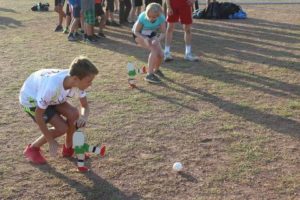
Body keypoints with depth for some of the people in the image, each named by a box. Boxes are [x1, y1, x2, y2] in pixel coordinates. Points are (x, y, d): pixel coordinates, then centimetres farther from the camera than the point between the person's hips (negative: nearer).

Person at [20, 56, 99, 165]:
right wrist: (51, 141, -24)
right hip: (30, 98, -6)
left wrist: (84, 117, -32)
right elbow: (38, 116, -31)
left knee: (74, 114, -16)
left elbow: (85, 106, -8)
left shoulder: (77, 81, -24)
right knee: (62, 127, -17)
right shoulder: (52, 86, -43)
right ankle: (32, 149, 6)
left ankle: (68, 148, 9)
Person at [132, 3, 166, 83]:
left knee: (161, 54, -11)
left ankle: (156, 69, 22)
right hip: (139, 34, -4)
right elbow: (136, 31, -22)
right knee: (154, 50, -27)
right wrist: (145, 38, -39)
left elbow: (163, 33, -19)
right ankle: (149, 75, -21)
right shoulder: (142, 17, -34)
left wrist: (158, 39, -40)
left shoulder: (161, 18, -28)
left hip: (152, 35, 4)